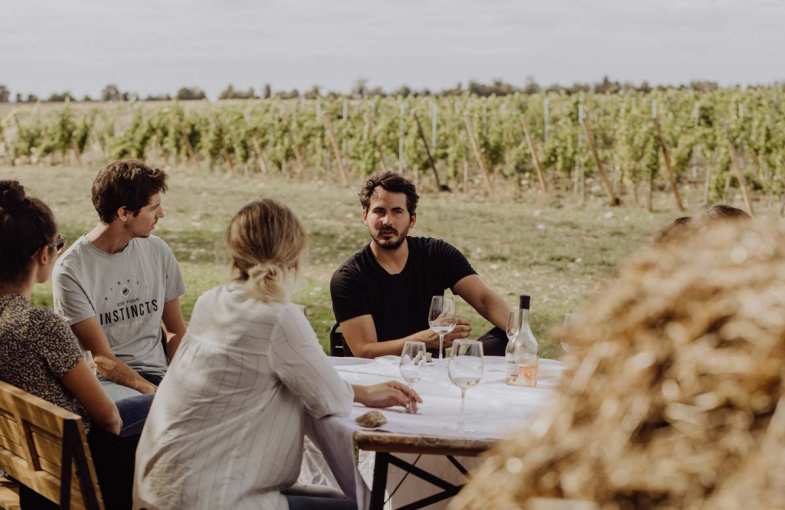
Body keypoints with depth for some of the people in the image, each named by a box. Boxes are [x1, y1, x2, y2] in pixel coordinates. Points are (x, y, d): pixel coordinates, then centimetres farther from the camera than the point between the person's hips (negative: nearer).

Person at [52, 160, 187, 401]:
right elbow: (103, 360, -10)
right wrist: (155, 393, -21)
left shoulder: (158, 252, 8)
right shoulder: (71, 270, -9)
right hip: (105, 382, -5)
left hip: (158, 373, 5)